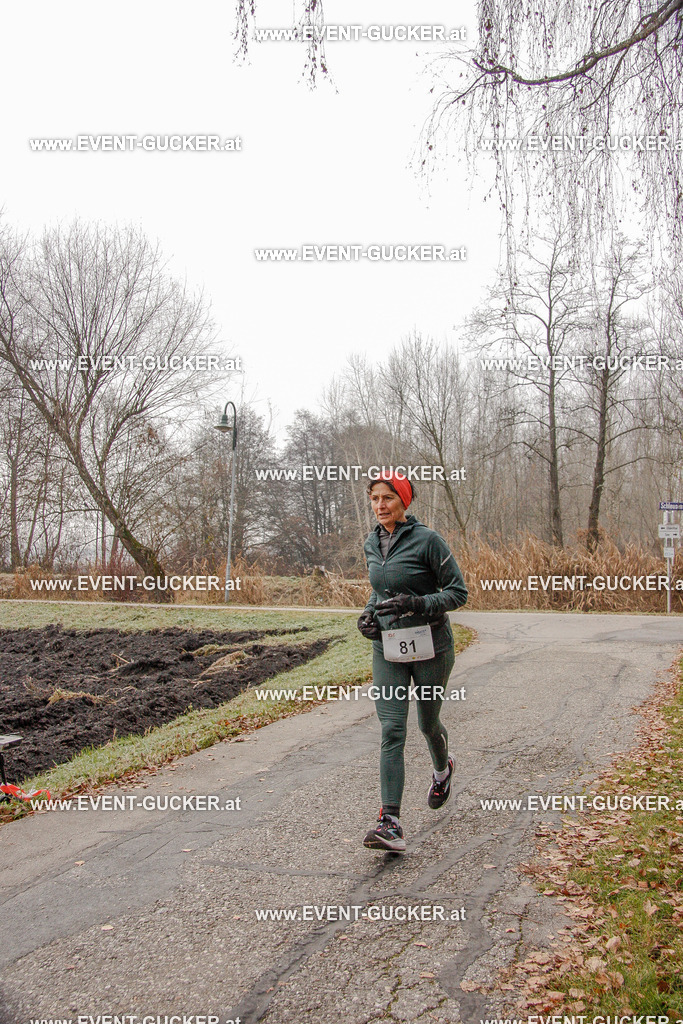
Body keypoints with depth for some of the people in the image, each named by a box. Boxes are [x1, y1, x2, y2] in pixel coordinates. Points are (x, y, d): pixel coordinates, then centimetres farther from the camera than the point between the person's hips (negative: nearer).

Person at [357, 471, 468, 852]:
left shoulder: (428, 540, -13)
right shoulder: (372, 545, 6)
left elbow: (459, 592, -11)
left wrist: (416, 604, -24)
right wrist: (369, 614, 3)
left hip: (430, 646, -4)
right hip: (388, 648, 4)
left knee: (428, 723, 15)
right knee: (392, 731, -7)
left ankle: (443, 768, 50)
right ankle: (391, 824, -8)